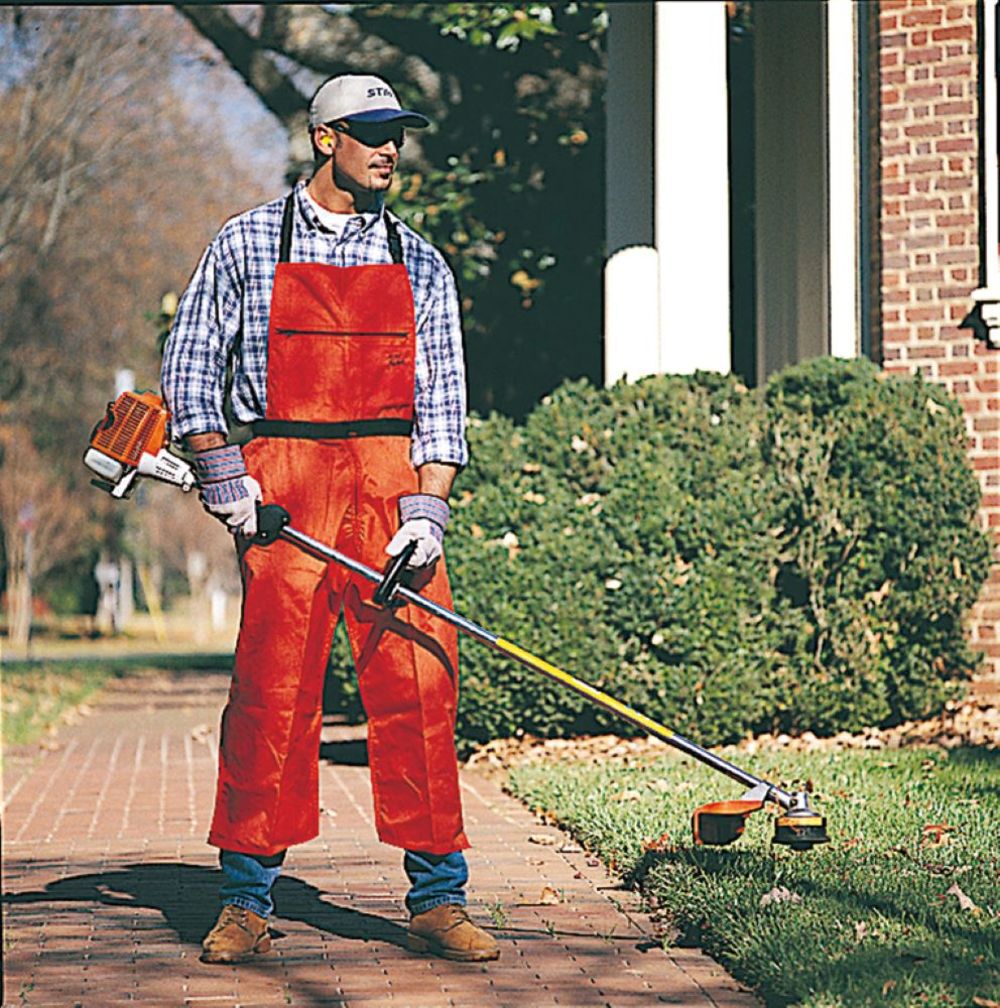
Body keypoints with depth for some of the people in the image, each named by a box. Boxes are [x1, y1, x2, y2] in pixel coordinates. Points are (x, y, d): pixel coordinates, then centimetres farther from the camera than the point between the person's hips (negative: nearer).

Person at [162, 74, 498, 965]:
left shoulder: (419, 262, 13)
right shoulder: (246, 245, 7)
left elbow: (441, 396, 8)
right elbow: (190, 363, 9)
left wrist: (427, 506, -5)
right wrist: (221, 471, -3)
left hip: (392, 480, 2)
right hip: (279, 480, -2)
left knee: (419, 686, -4)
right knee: (269, 689, -5)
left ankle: (437, 900, 1)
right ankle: (247, 902, 4)